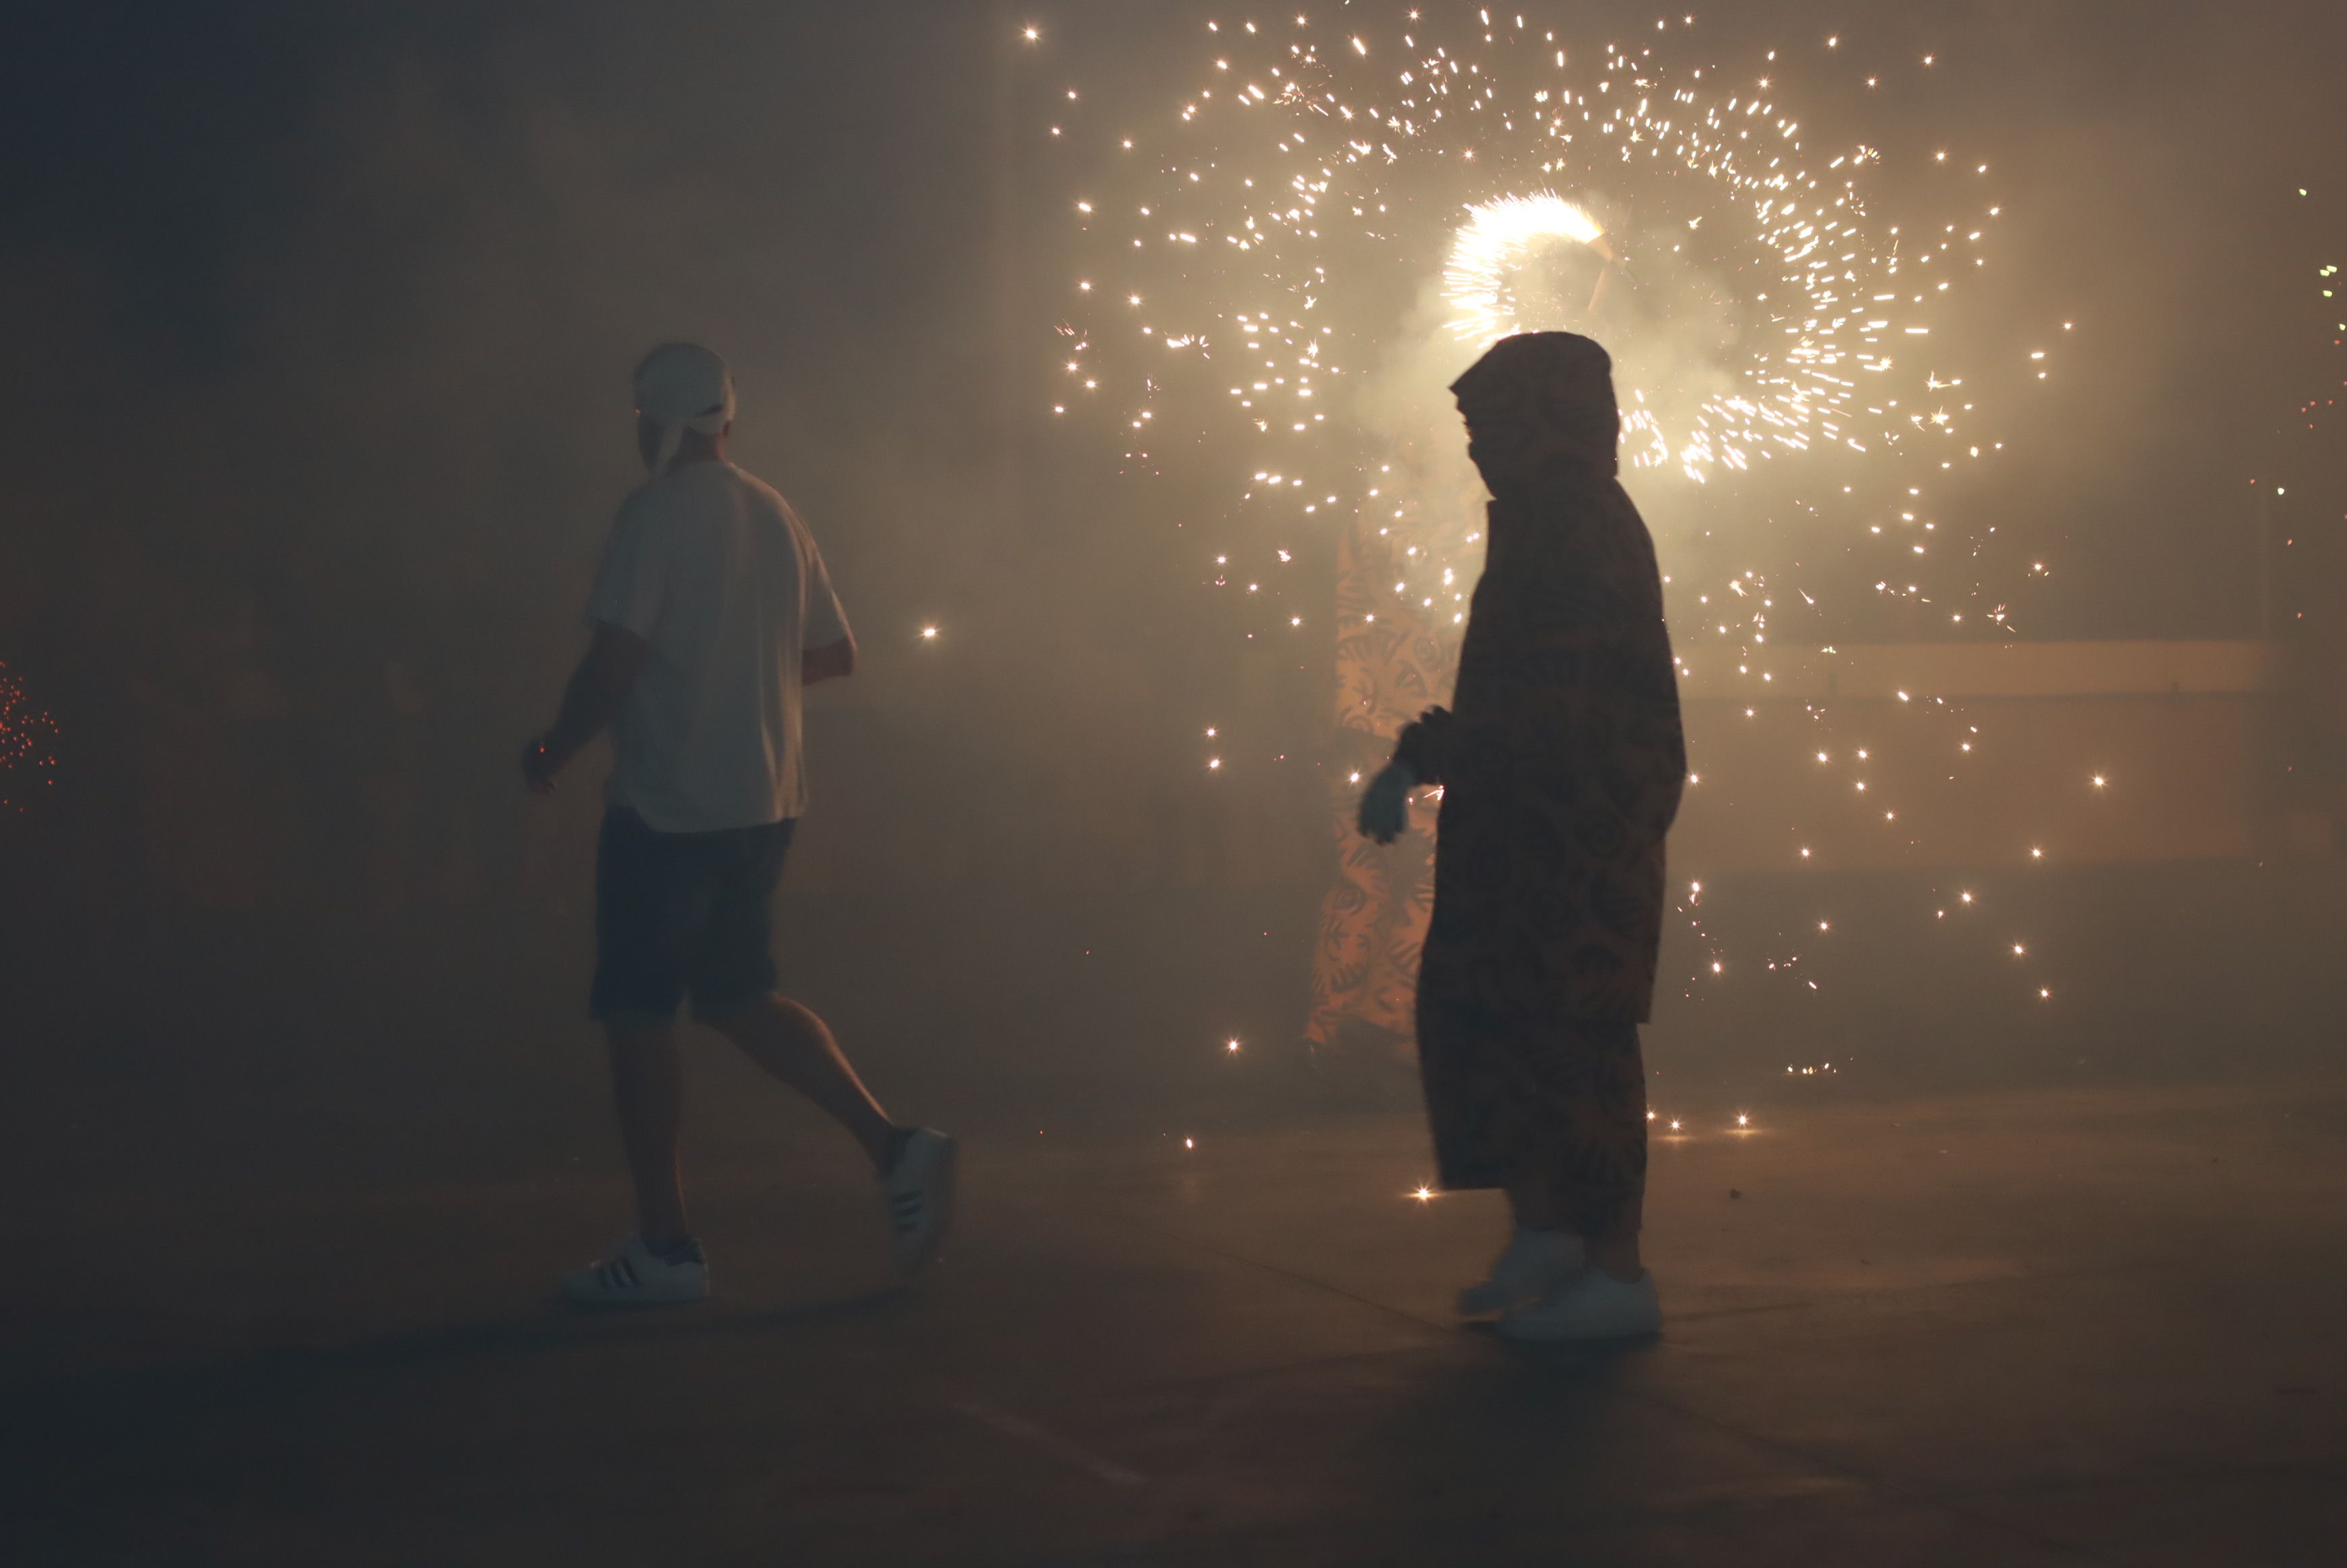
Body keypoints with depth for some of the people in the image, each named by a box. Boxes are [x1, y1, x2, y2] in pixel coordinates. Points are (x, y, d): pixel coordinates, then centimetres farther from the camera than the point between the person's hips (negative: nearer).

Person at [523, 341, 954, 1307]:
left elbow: (615, 660, -17)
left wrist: (553, 753, -3)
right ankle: (894, 1147, 4)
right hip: (765, 802, 7)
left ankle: (664, 1247, 2)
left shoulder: (656, 513, -11)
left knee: (637, 1014, 1)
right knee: (737, 997, 17)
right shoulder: (777, 518, 10)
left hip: (667, 802, -7)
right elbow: (835, 655, 16)